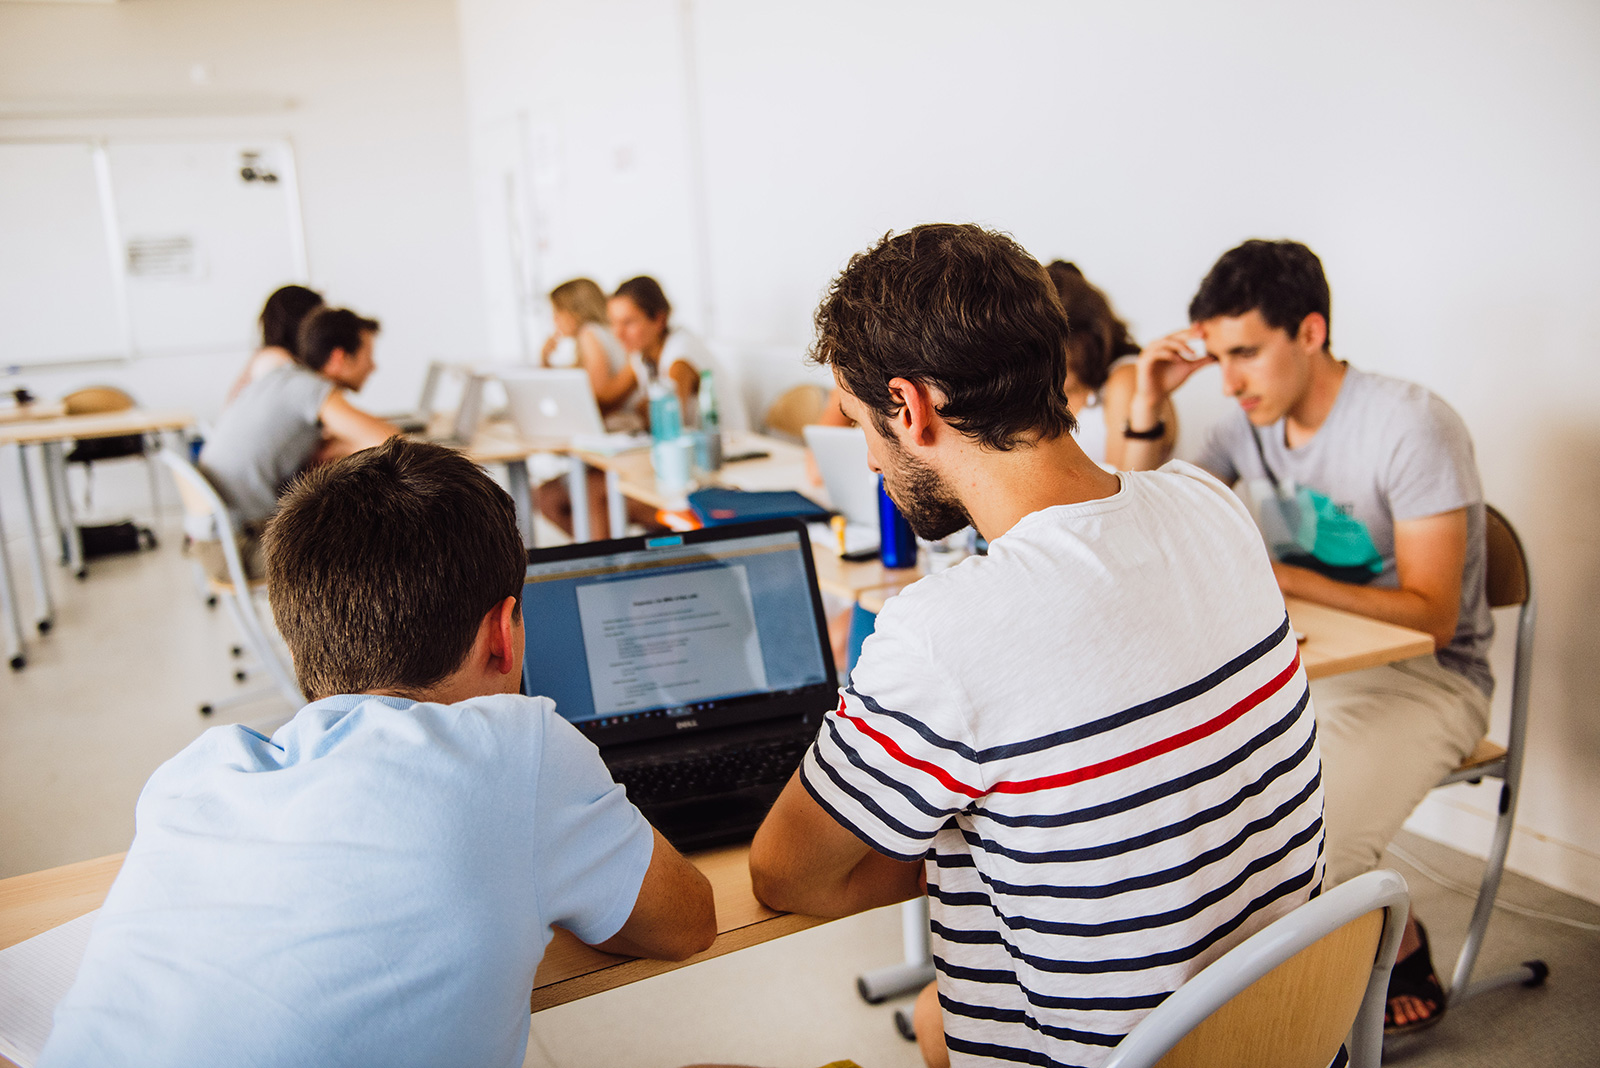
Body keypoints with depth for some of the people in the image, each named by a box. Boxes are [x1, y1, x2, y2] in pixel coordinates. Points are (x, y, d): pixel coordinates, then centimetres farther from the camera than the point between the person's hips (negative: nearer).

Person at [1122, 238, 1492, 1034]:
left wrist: (1280, 577, -28)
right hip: (1302, 661, 6)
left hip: (1423, 675, -6)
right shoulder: (1249, 427, 2)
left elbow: (1431, 614, -19)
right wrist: (1147, 409, -7)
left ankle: (1401, 951, 8)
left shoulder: (1410, 426, -17)